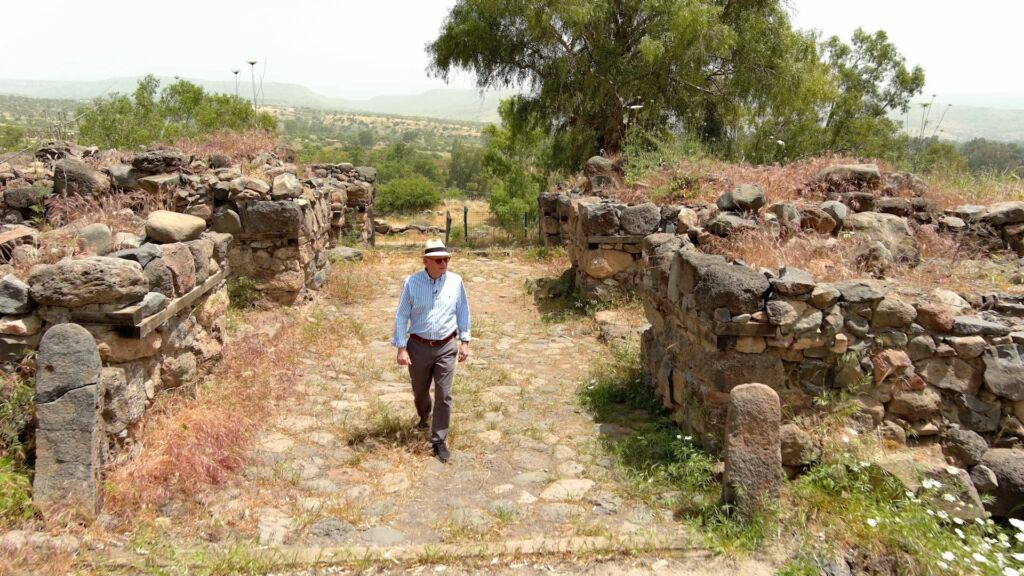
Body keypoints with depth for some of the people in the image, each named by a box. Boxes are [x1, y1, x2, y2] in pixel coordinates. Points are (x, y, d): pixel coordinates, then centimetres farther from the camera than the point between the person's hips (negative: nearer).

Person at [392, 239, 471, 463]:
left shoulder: (455, 281, -6)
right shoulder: (412, 282, -10)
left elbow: (463, 312, 5)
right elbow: (402, 315, -4)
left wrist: (465, 341, 4)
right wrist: (401, 347, -7)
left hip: (446, 347, 0)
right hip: (418, 346, 0)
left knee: (444, 396, -3)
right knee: (419, 391, 18)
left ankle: (439, 440, 10)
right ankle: (424, 417, 50)